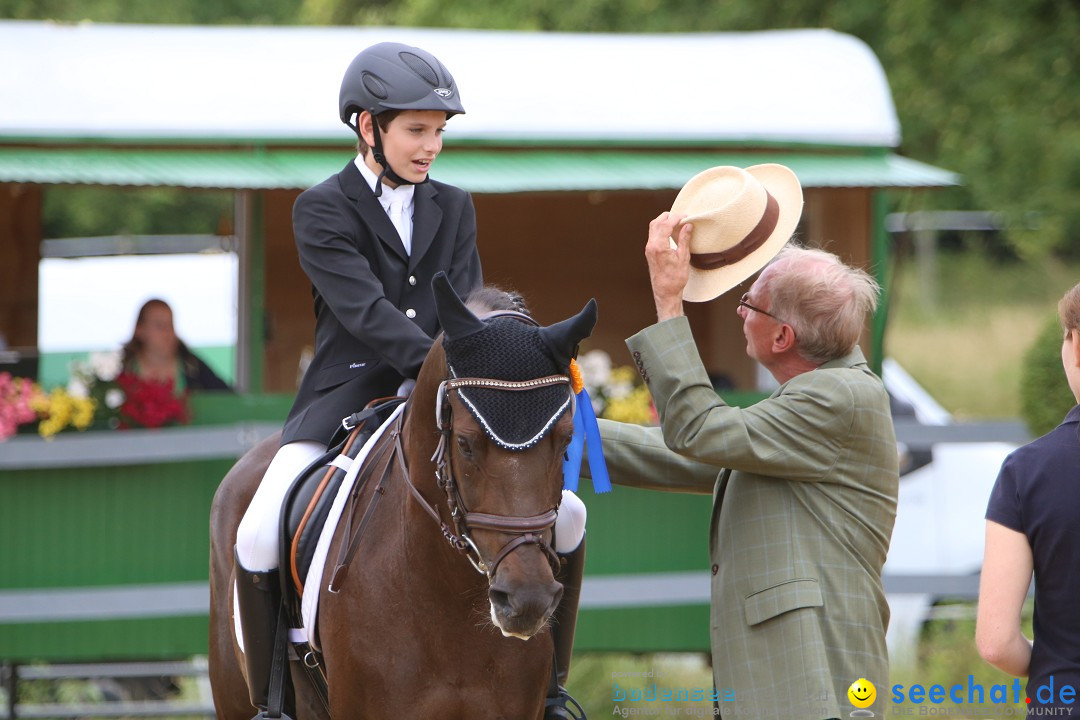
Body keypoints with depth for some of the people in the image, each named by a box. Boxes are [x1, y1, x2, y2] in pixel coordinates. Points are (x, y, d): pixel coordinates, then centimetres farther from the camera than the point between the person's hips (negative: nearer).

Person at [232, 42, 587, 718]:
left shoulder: (454, 207, 13)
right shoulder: (322, 210, -3)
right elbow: (364, 310, -16)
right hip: (344, 402, -4)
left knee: (566, 518, -8)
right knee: (258, 540, -24)